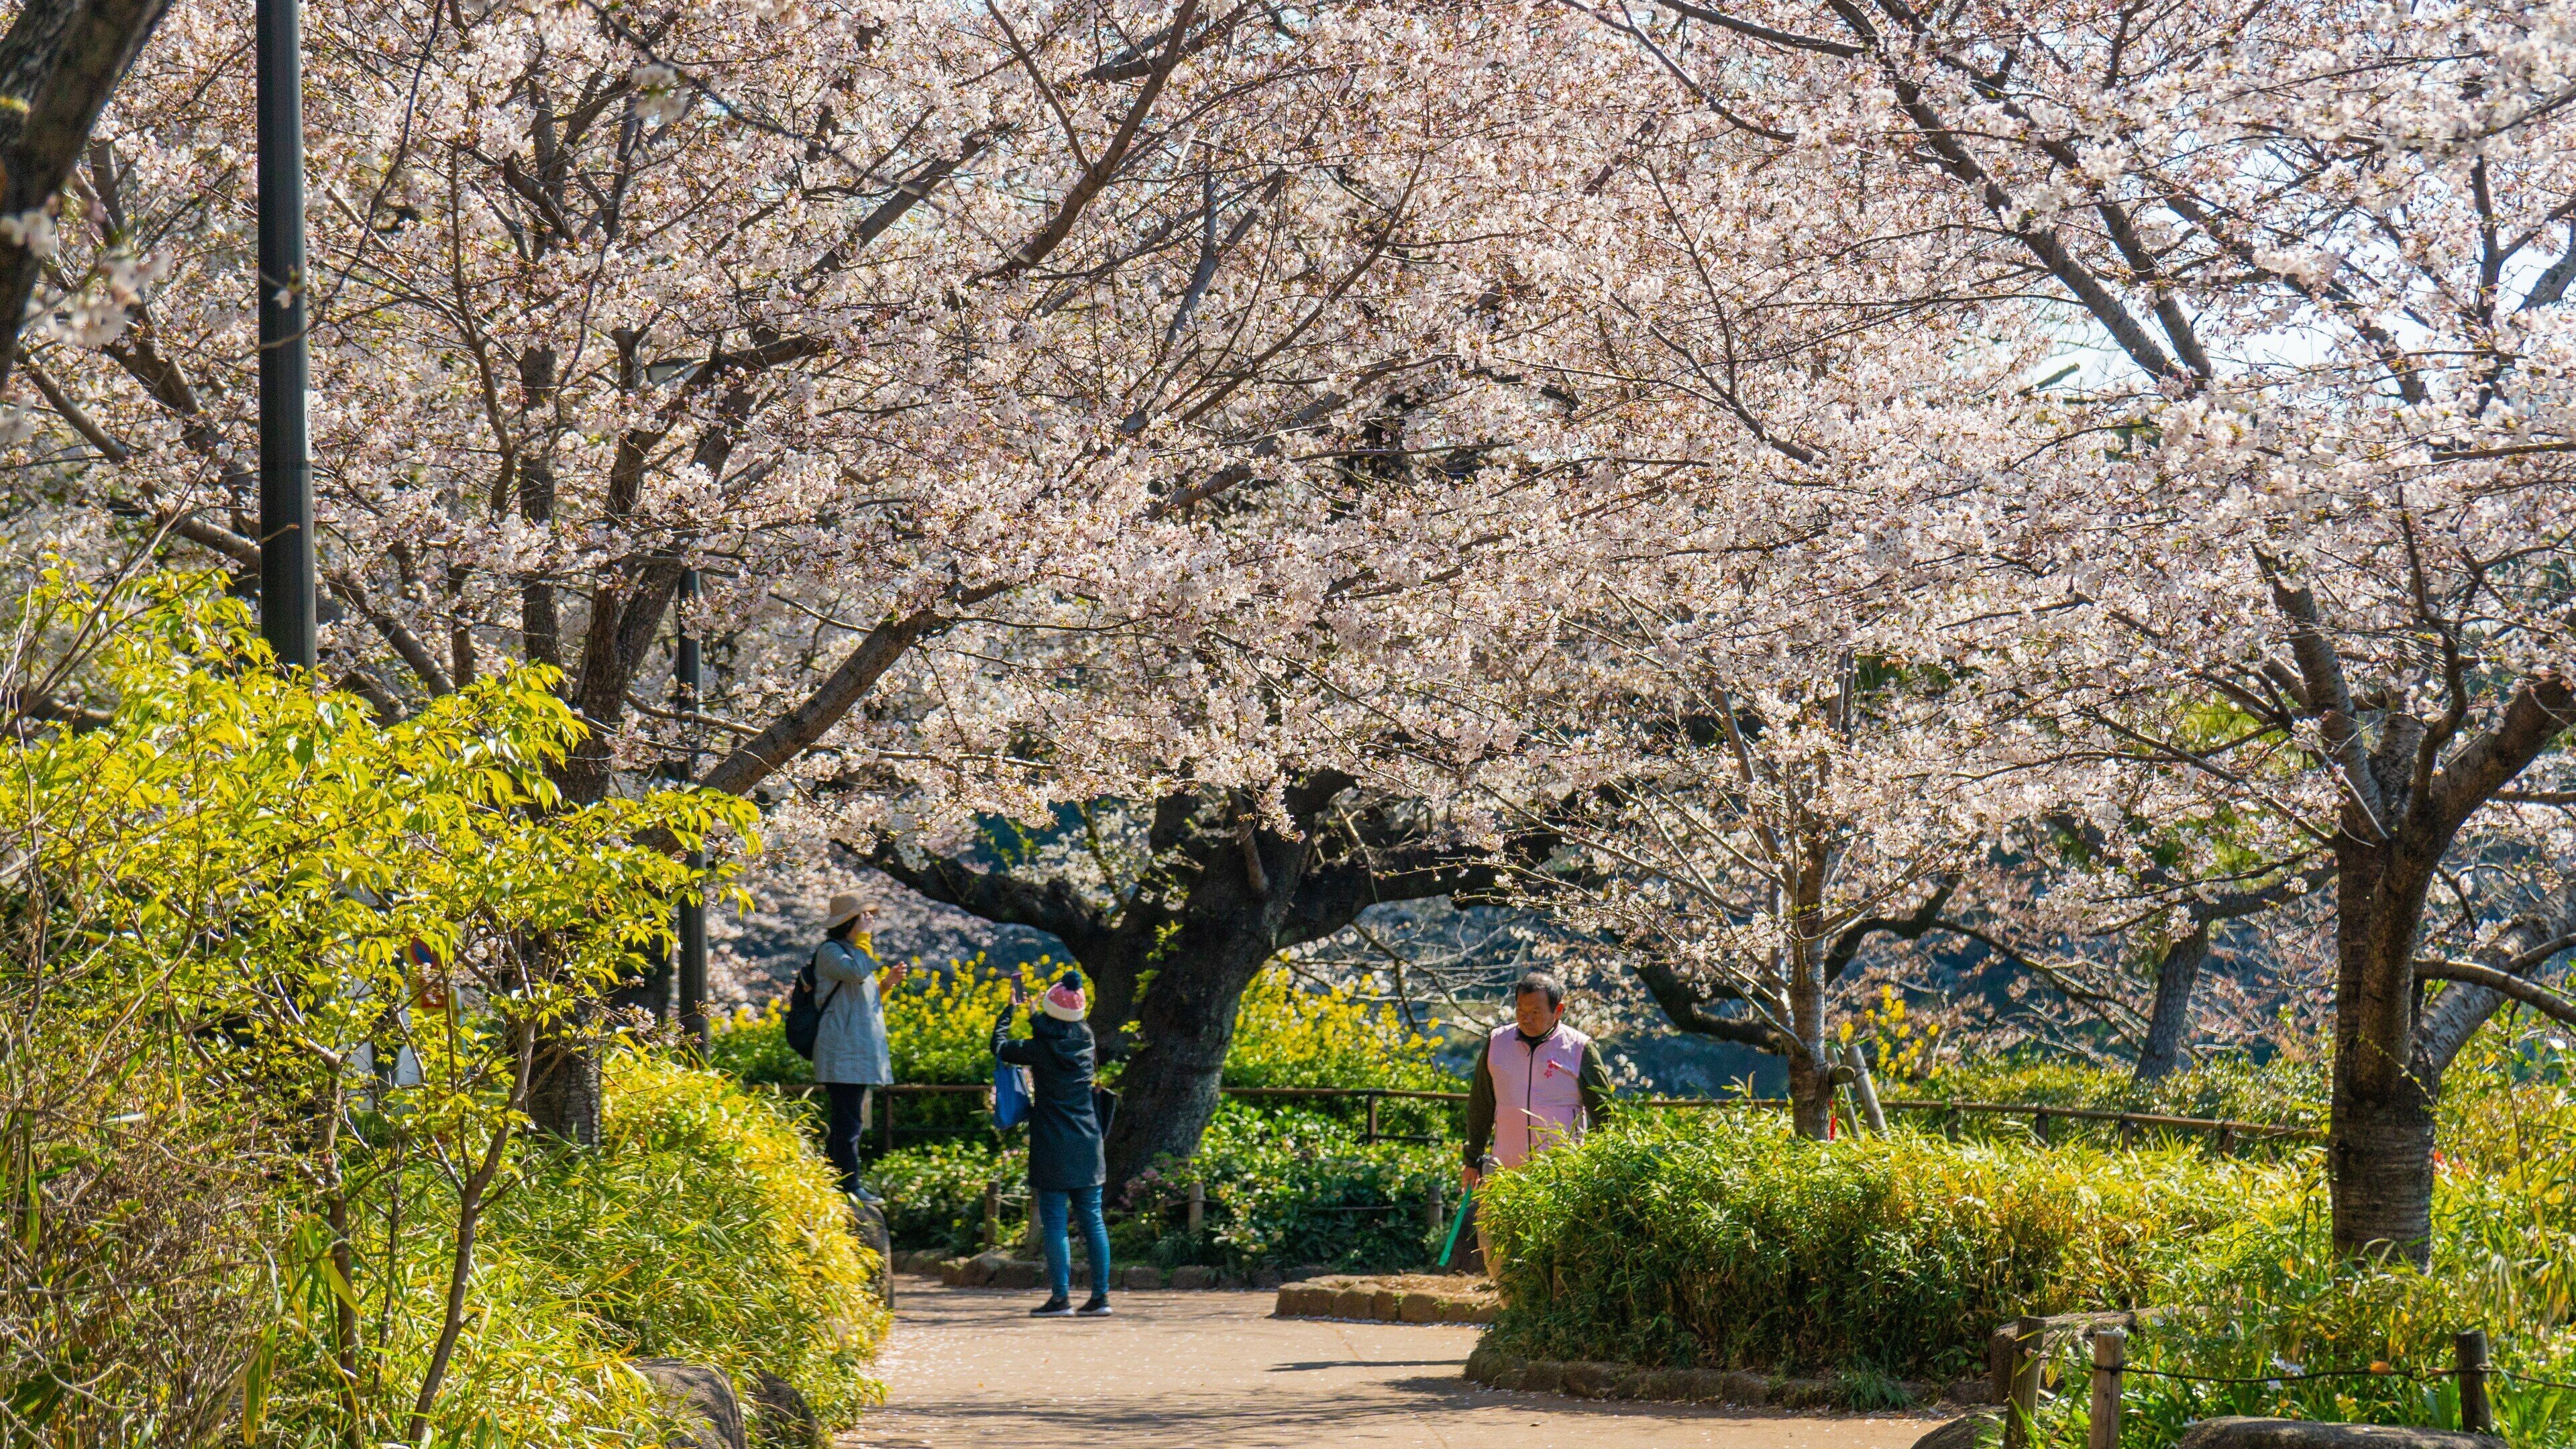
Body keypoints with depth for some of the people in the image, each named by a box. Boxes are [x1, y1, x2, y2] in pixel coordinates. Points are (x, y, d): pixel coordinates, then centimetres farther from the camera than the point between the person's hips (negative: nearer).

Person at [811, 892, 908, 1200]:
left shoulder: (856, 951, 21)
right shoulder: (830, 951, -8)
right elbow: (856, 973, -27)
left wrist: (887, 983, 11)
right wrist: (864, 941, -14)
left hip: (862, 1052, 10)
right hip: (843, 1052, -10)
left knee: (852, 1122, 11)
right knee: (848, 1121, -10)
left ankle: (833, 1183, 15)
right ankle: (848, 1185, -9)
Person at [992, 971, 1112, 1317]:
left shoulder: (1041, 1049, -12)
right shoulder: (1084, 1039, 2)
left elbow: (1000, 1046, 4)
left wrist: (1011, 1010, 18)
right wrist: (1032, 1014, 39)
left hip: (1054, 1148, -5)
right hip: (1087, 1145, 5)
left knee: (1054, 1221, -2)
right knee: (1092, 1219, 7)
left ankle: (1061, 1297, -3)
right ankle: (1100, 1295, 7)